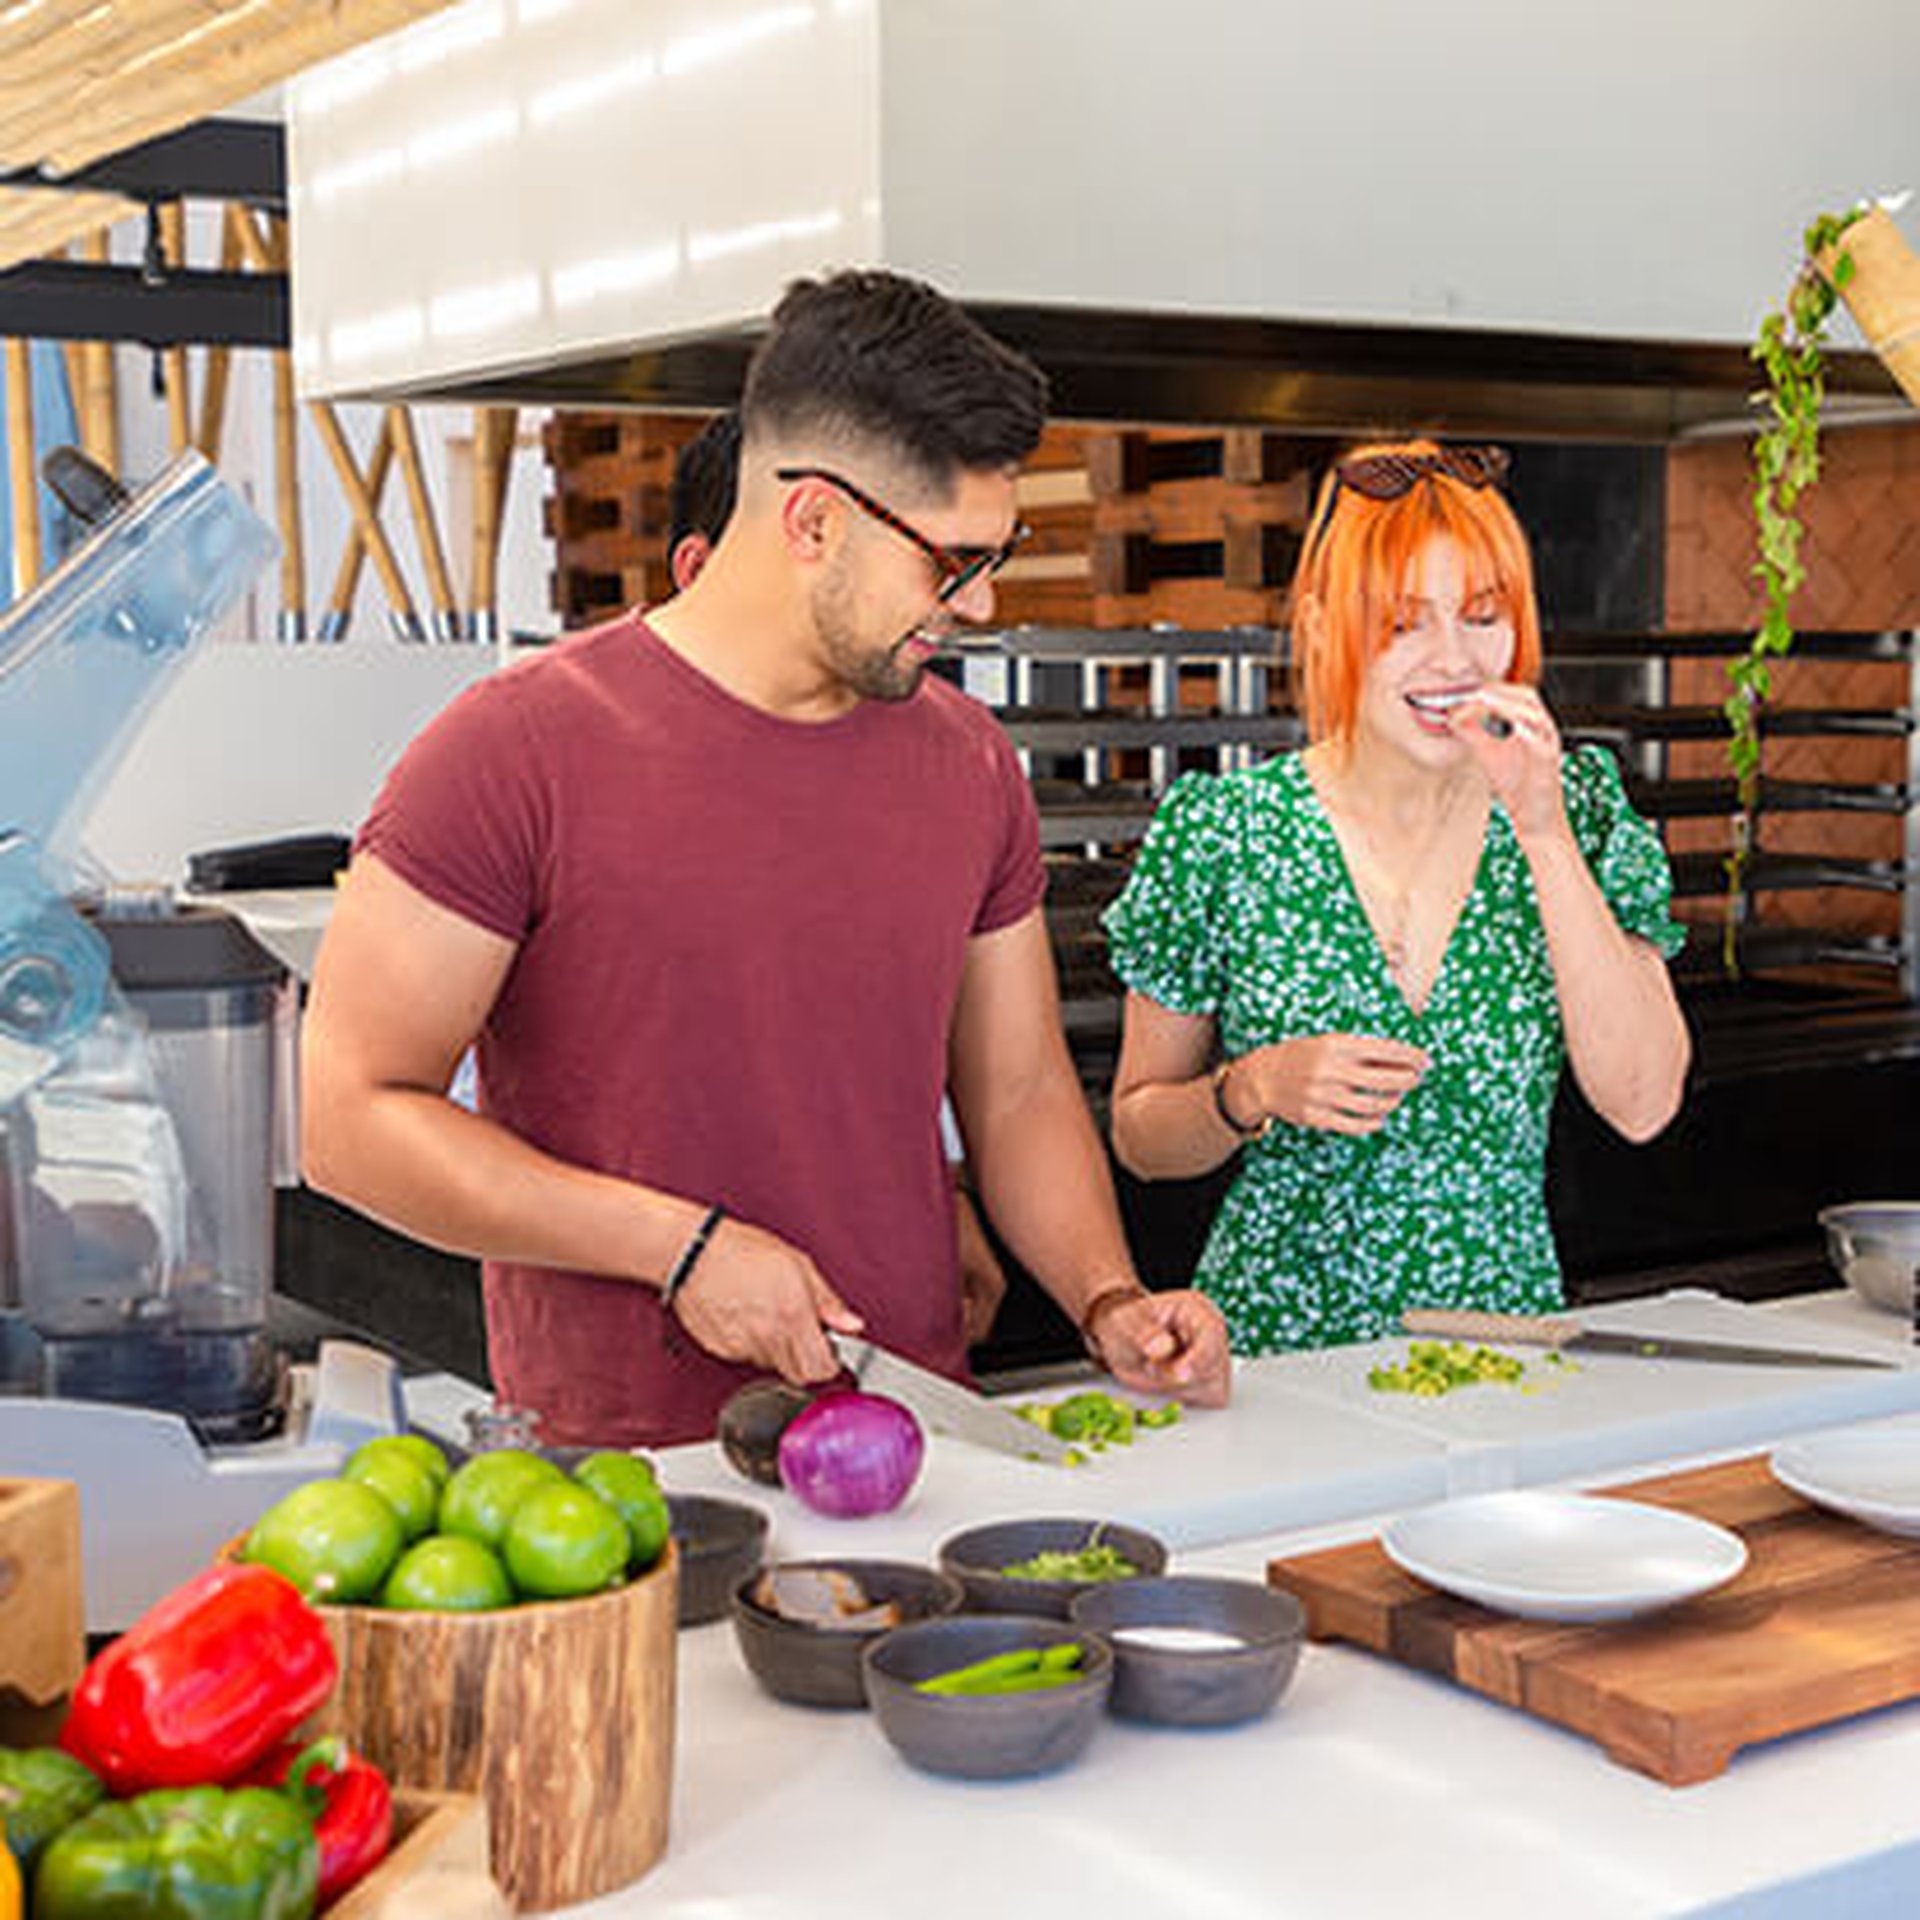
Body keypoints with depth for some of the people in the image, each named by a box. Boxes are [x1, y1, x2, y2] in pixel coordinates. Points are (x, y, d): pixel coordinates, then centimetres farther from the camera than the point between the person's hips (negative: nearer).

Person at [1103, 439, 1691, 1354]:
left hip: (1507, 1333, 2)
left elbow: (1641, 1105, -9)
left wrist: (1543, 833, -13)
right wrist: (1254, 1094, -15)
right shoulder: (1217, 834, -3)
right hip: (1278, 1344, -1)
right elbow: (1138, 1135, 5)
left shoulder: (1577, 808, 3)